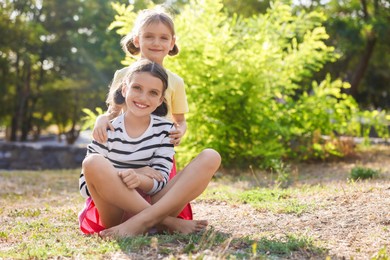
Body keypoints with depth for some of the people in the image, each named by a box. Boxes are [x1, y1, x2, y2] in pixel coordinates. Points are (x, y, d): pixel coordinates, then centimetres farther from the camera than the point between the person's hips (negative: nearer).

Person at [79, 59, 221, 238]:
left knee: (211, 157, -13)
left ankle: (142, 222, -29)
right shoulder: (108, 130, -2)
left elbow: (159, 182, -3)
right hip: (116, 213, -2)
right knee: (93, 163, -31)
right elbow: (85, 185, -7)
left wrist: (139, 180, -27)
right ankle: (167, 223, -26)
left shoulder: (164, 129, 4)